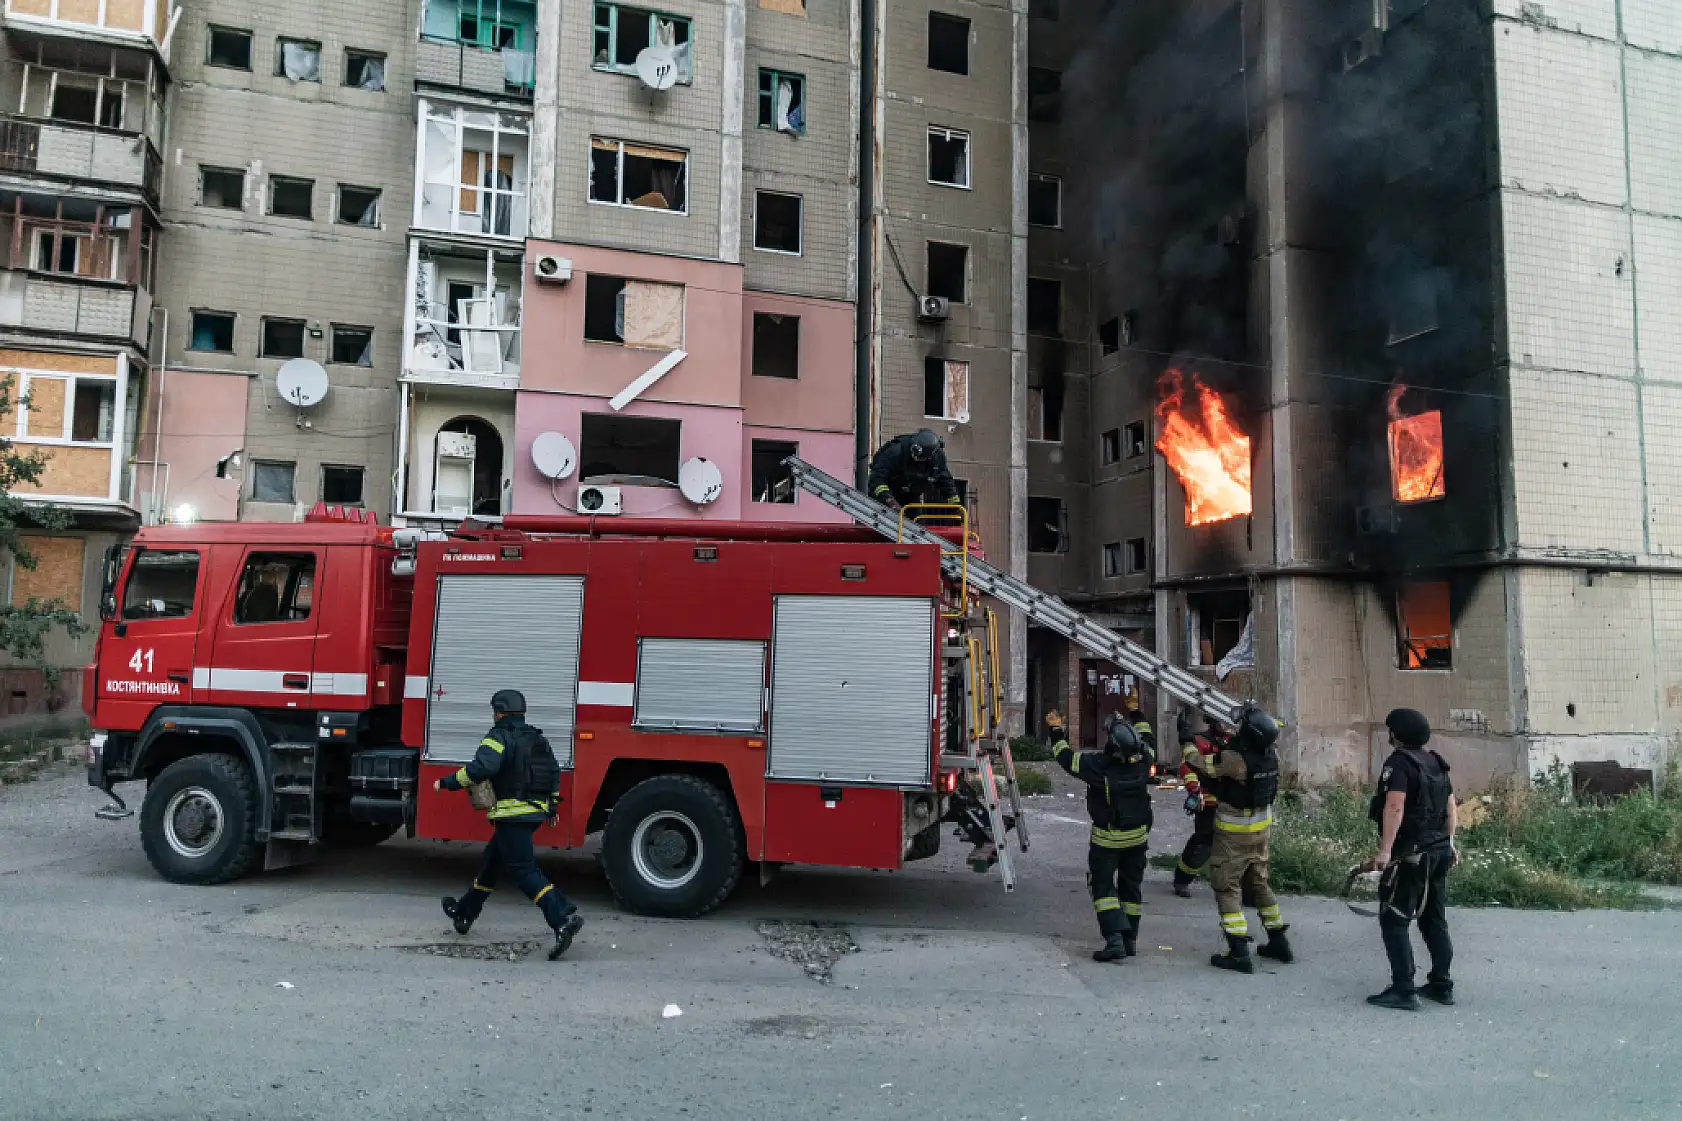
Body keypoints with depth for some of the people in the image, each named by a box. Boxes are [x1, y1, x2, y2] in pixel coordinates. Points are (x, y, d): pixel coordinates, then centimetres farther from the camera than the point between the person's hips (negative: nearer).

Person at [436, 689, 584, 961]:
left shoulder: (500, 736, -11)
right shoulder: (538, 739, 15)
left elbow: (481, 768, -26)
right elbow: (554, 772, 19)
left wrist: (446, 783, -15)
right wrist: (551, 804, 27)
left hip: (513, 814, -9)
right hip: (535, 813, 9)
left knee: (524, 870, -11)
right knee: (492, 860, 23)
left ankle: (564, 919, -24)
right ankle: (465, 912, 38)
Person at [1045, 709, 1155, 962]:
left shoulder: (1098, 765, -25)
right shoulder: (1142, 761, -13)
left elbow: (1066, 756, -10)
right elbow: (1146, 745, 11)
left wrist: (1056, 730, 4)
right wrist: (1131, 720, 19)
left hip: (1106, 839, -4)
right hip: (1138, 836, 4)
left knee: (1103, 886, 3)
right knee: (1132, 886, 16)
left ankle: (1114, 939, -11)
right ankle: (1130, 940, 22)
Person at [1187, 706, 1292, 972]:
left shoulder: (1234, 758, -28)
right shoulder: (1271, 754, -8)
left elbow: (1199, 766, -17)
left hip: (1234, 833, -7)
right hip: (1262, 828, 7)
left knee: (1226, 887, 1)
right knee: (1258, 883, 21)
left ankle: (1239, 953, -4)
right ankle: (1279, 943, 28)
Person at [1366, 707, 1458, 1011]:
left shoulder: (1399, 762, -14)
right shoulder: (1436, 764, 12)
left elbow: (1395, 808, -24)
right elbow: (1451, 807, 17)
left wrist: (1385, 850, -25)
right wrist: (1448, 842, 25)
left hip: (1410, 853, -9)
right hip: (1439, 852, 9)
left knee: (1394, 921, -4)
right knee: (1435, 920, 16)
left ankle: (1403, 990, -6)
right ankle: (1441, 985, 23)